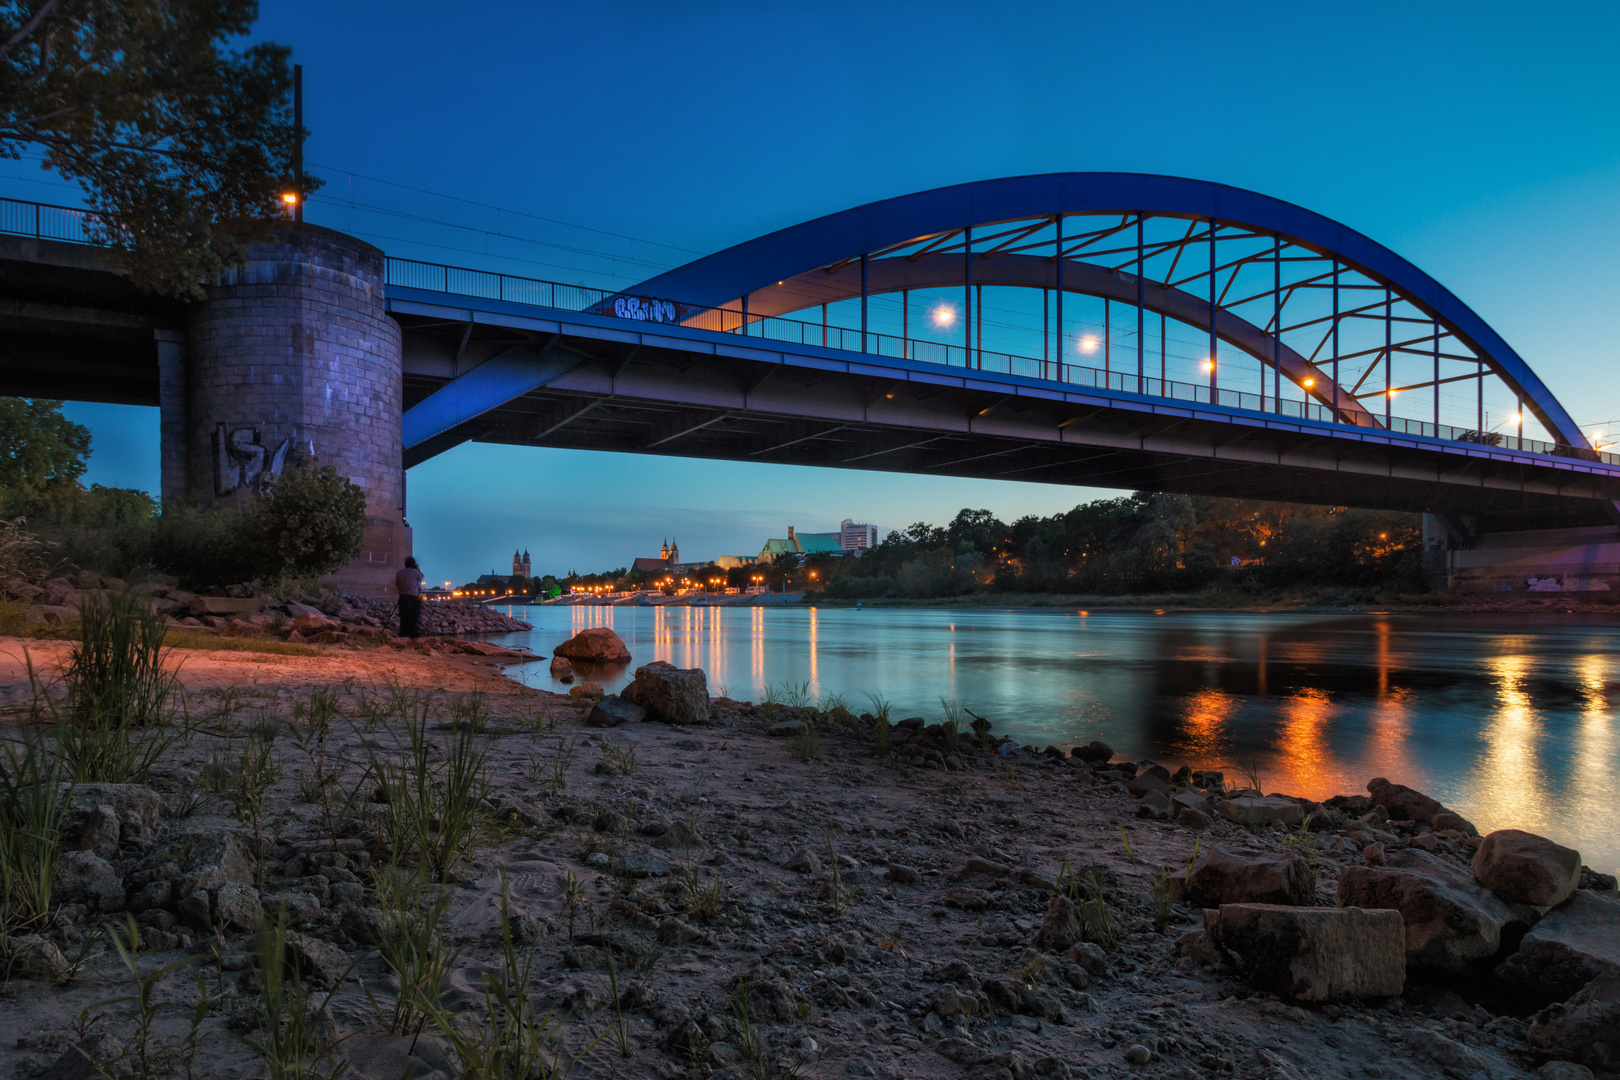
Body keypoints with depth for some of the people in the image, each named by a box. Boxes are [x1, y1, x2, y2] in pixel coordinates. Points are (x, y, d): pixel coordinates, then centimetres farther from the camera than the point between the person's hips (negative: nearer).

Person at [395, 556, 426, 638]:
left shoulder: (399, 573, 8)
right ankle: (412, 636, -7)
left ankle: (402, 636, 7)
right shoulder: (414, 572, -6)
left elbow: (396, 586, 13)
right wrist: (418, 569, 26)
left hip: (402, 597, 5)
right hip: (413, 598, -5)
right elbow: (422, 577, 13)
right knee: (413, 619, -3)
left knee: (403, 618, 8)